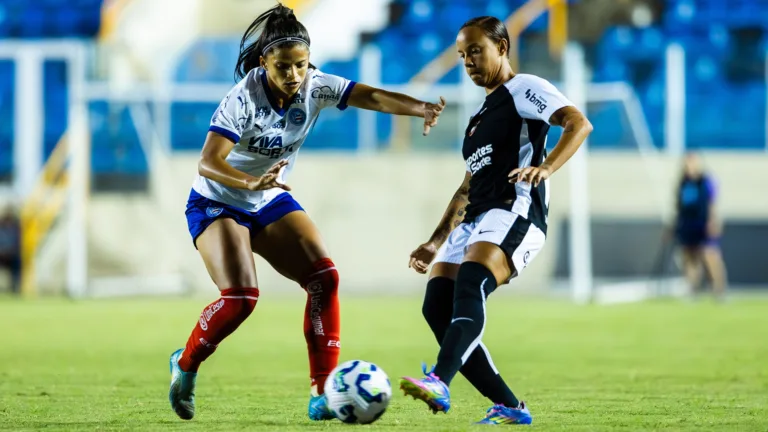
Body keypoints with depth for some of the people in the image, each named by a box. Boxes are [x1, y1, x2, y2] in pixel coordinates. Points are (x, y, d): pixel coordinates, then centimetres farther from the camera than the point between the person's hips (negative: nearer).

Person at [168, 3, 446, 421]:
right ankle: (184, 364, 8)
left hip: (271, 202, 5)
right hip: (216, 204, -5)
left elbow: (372, 97, -25)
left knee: (324, 277, -13)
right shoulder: (244, 98, -27)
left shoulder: (315, 87, -13)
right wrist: (252, 183, -54)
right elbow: (208, 163, -35)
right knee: (240, 298, -21)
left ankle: (323, 394, -11)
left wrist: (419, 108, -45)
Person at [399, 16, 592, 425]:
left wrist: (545, 167, -30)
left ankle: (439, 383, -53)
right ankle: (508, 407, -3)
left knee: (469, 287, -32)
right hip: (474, 220, 9)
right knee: (437, 306, -7)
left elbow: (579, 124, -14)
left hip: (514, 214, -9)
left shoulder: (524, 89, 2)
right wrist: (436, 242, 29)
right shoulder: (480, 115, 29)